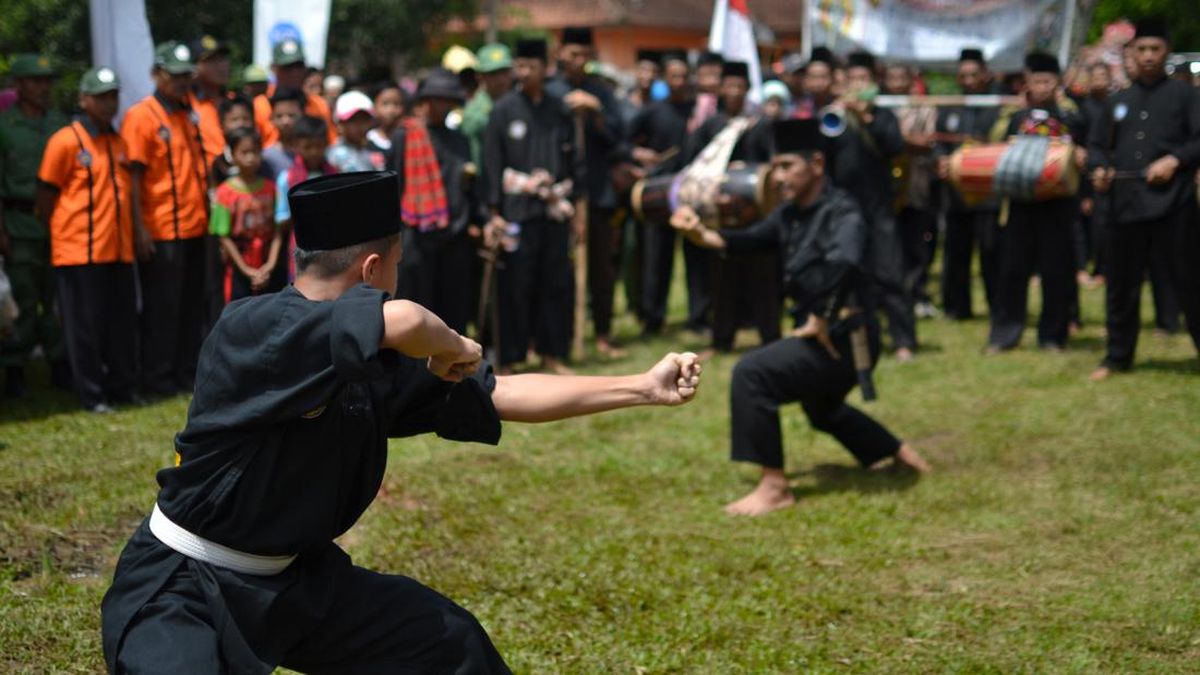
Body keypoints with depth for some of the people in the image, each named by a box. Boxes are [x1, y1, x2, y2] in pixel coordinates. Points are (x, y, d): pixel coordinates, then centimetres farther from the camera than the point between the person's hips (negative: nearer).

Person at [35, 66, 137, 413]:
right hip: (80, 251, -6)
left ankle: (123, 387, 19)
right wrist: (62, 234, -1)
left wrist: (131, 234, 14)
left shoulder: (119, 142, 13)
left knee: (122, 323, 9)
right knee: (86, 325, 0)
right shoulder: (65, 141, -7)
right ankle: (91, 395, 7)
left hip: (118, 250, 6)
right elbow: (45, 198, -4)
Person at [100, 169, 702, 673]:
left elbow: (500, 396, 4)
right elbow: (405, 322, -40)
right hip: (180, 589, -8)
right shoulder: (250, 329, -26)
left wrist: (644, 388, 5)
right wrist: (452, 350, -18)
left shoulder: (376, 363, -1)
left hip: (295, 578, 8)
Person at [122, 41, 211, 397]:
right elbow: (134, 175, -13)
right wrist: (140, 228, -18)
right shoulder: (141, 116, -9)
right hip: (161, 230, -7)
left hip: (194, 226, 7)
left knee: (192, 305, 12)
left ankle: (188, 372, 20)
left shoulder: (188, 114, 13)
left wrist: (205, 210, 15)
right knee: (161, 308, 0)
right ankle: (157, 378, 9)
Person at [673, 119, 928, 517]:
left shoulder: (841, 214, -20)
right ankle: (902, 455, 53)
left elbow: (844, 264, -40)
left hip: (844, 336, -10)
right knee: (822, 409, 32)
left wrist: (822, 321, -31)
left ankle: (774, 486, -14)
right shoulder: (791, 214, 8)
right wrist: (700, 235, -9)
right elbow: (746, 241, 9)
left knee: (751, 374, -22)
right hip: (824, 332, 10)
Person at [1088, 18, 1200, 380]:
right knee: (1121, 285, 9)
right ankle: (1117, 357, 21)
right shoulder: (1118, 101, 17)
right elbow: (1098, 144, 19)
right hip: (1125, 204, 4)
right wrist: (1100, 169, -1)